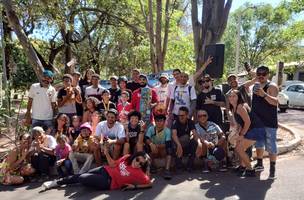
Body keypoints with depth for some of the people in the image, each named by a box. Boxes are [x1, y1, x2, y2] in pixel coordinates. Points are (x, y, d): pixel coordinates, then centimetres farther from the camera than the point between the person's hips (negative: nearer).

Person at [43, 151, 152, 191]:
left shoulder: (138, 173, -15)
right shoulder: (127, 157, 0)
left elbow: (150, 184, -17)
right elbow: (113, 165, 8)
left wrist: (134, 186, -22)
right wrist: (106, 153, -2)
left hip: (108, 182, -5)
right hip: (106, 170, 5)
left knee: (82, 179, -11)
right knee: (80, 175, 3)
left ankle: (57, 183, 15)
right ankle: (58, 182, 27)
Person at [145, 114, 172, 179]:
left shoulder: (167, 130, -10)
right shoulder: (151, 129, -6)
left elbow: (168, 144, -19)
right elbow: (146, 139, -19)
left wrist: (157, 146, -31)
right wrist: (151, 144, -39)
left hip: (163, 151, -1)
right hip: (153, 153, 1)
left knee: (169, 149, -31)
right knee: (148, 146, -28)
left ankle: (167, 170, -39)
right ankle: (151, 166, -13)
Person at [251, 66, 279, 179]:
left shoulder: (272, 86, -11)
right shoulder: (255, 86, 11)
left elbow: (275, 102, -27)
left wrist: (264, 94, -41)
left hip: (269, 122, -7)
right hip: (257, 121, 7)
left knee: (270, 145, -4)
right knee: (258, 143, 17)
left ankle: (272, 168, 6)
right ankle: (259, 164, 31)